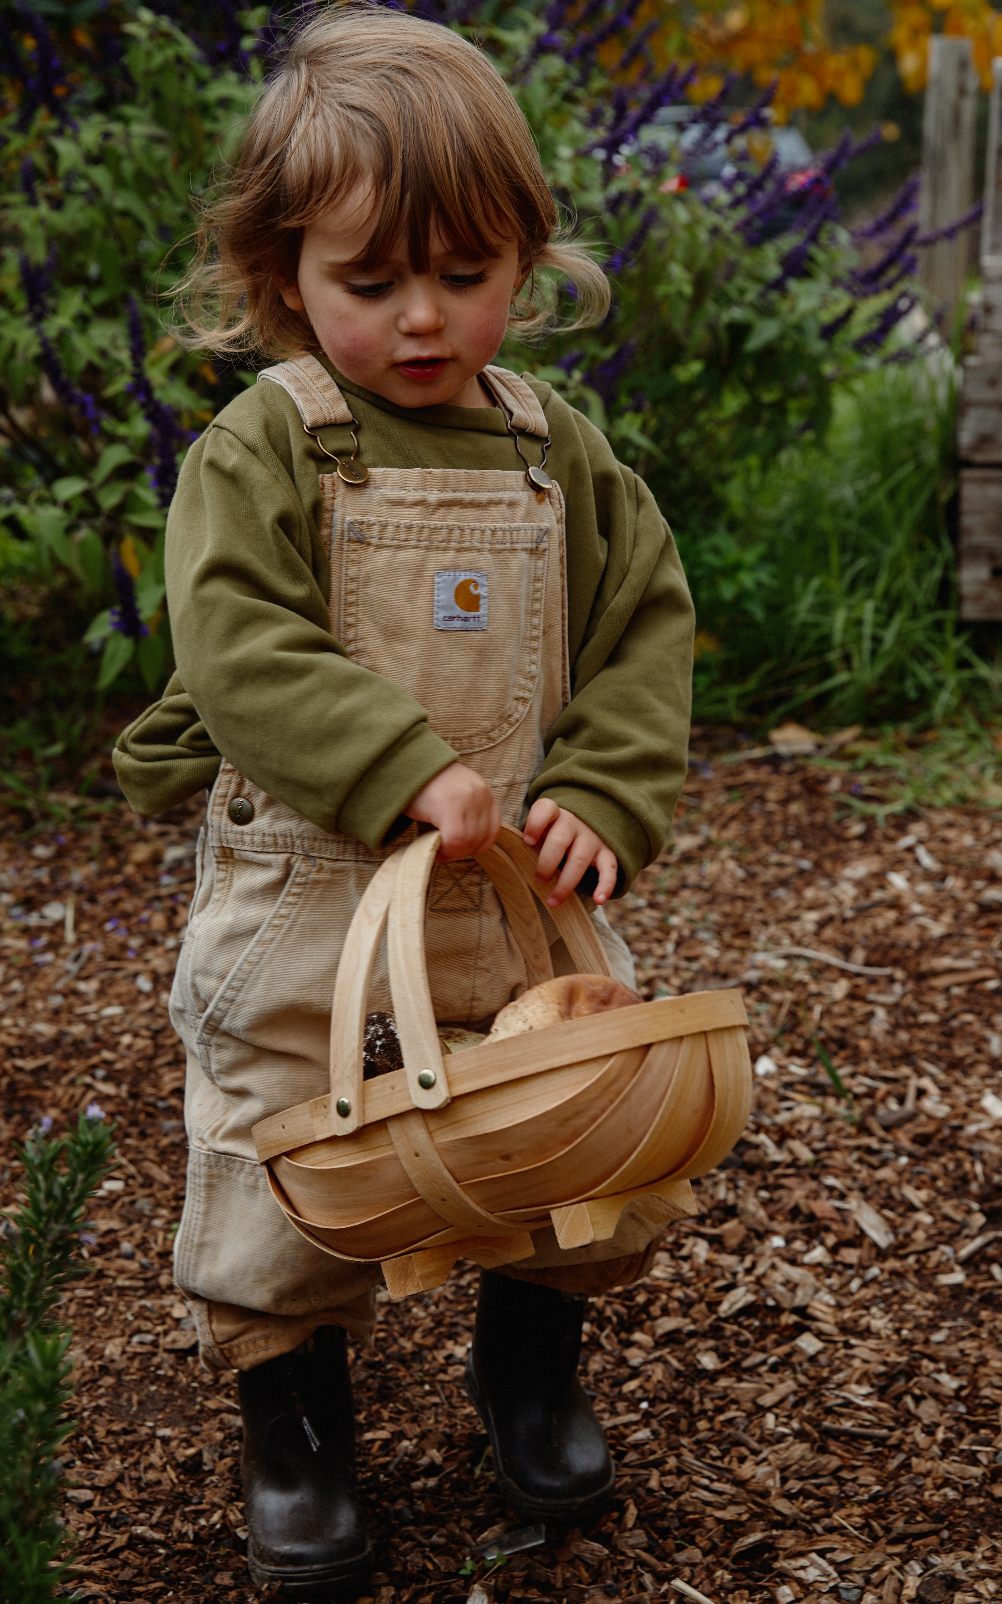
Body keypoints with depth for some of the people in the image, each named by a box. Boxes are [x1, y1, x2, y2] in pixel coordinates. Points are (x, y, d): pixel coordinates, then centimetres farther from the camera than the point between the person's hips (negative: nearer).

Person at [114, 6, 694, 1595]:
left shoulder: (560, 456, 4)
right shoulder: (261, 452, -9)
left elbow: (646, 633, 4)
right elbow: (238, 653, -20)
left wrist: (604, 801, -12)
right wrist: (407, 771, -30)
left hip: (526, 892, 4)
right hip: (306, 898, -3)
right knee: (287, 1178, 5)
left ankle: (530, 1370, 40)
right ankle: (294, 1430, 30)